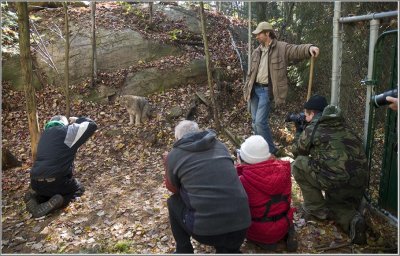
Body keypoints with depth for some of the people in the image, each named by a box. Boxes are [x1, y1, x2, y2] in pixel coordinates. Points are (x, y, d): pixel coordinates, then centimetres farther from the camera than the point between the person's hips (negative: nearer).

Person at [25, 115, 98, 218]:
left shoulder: (45, 134, 19)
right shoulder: (68, 130, -2)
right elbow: (92, 125, 2)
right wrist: (78, 120, 19)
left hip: (36, 183, 6)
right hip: (55, 181, -6)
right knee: (78, 189, 22)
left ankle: (35, 197, 4)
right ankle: (53, 203, -7)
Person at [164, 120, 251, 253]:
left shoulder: (173, 156, 3)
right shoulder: (220, 146, 13)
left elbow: (173, 188, 21)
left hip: (206, 231, -3)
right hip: (241, 225, 4)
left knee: (173, 202, 23)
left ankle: (183, 251, 27)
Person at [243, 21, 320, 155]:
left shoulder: (281, 48, -5)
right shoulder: (257, 52, 13)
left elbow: (297, 50, -20)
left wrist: (309, 48, -41)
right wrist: (246, 90, 14)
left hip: (266, 90, -7)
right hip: (254, 89, 7)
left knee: (260, 121, -13)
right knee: (255, 122, 12)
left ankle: (270, 150, 4)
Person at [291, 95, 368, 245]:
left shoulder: (313, 128, -1)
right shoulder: (341, 125, 17)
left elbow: (297, 152, 15)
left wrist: (301, 134, 32)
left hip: (337, 181, -7)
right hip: (360, 183, 7)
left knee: (298, 164, 10)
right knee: (334, 204, 34)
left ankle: (316, 208, 14)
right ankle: (352, 219, 2)